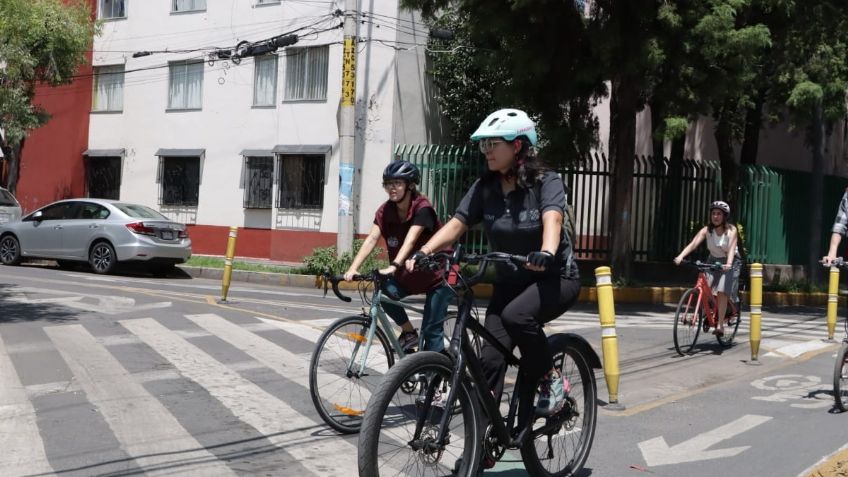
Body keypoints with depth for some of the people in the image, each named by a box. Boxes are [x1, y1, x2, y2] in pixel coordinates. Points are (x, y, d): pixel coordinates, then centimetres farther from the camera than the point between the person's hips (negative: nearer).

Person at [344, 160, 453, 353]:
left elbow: (410, 241, -35)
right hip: (408, 275, 5)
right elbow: (371, 239, -16)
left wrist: (393, 266, -49)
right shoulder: (385, 211, -5)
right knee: (385, 292, -21)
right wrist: (353, 268, -30)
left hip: (437, 275, -5)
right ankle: (409, 332, 2)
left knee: (431, 330, -10)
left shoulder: (422, 208, -22)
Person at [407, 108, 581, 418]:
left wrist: (546, 254, -53)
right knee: (490, 359, -8)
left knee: (516, 316, -33)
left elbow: (552, 220, -33)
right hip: (509, 282, 5)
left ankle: (551, 381, -11)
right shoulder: (484, 187, -2)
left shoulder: (546, 182, -14)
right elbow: (456, 224, -10)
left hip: (555, 277, -4)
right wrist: (423, 253, -26)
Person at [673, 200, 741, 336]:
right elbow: (693, 244, -23)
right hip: (713, 261, 3)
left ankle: (720, 325, -14)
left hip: (729, 263, -3)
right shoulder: (706, 230, -10)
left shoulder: (731, 230, -17)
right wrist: (681, 256, -40)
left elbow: (731, 248, -32)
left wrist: (728, 263, -51)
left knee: (722, 292, -18)